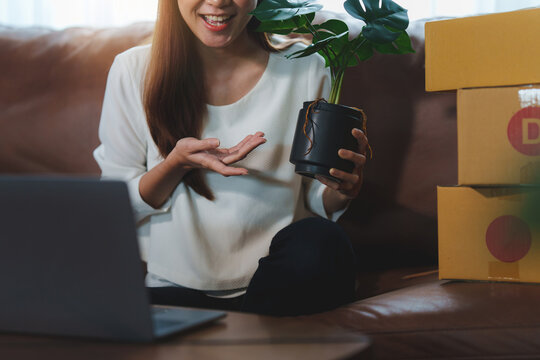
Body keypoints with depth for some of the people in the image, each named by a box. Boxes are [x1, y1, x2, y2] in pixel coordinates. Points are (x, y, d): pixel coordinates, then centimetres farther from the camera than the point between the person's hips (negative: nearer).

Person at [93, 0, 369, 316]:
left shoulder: (306, 70, 0)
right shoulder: (133, 71, -1)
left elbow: (318, 202, 6)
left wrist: (344, 189, -18)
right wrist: (177, 163, -17)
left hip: (279, 288, 1)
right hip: (174, 288, 0)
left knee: (320, 241, -32)